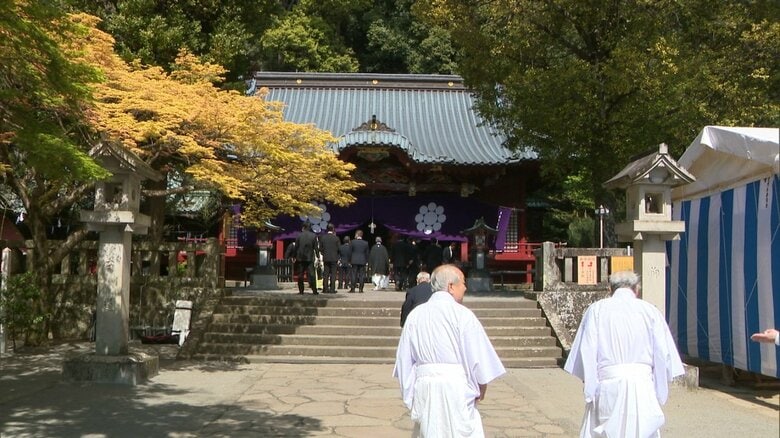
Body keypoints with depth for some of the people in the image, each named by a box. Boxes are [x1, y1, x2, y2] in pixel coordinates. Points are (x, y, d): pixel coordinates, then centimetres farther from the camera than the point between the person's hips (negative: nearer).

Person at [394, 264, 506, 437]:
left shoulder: (415, 315, 4)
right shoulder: (462, 314, -10)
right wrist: (482, 387, 8)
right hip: (455, 386, -5)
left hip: (423, 385, 5)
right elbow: (477, 354, -8)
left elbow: (404, 356, 7)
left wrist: (409, 393, 17)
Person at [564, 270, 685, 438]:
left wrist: (590, 393, 2)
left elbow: (587, 353, -3)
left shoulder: (597, 309, 2)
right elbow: (663, 356, 2)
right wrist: (659, 396, 9)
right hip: (642, 385, 1)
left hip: (608, 385, -1)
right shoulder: (650, 311, 4)